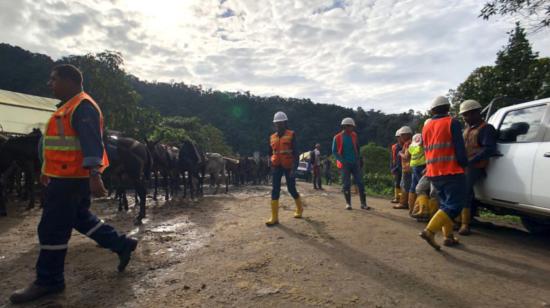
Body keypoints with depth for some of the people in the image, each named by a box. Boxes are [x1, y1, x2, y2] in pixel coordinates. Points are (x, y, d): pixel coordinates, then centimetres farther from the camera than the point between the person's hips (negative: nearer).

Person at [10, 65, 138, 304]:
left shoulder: (82, 107, -15)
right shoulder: (69, 106, 18)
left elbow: (92, 143, -26)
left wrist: (94, 175, -35)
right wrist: (48, 171, 29)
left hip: (71, 178, -11)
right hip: (66, 176, 11)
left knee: (52, 229, -1)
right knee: (81, 218, 18)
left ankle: (48, 281, 13)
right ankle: (122, 245, 25)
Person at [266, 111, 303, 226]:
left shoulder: (291, 135, -4)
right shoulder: (272, 137, 10)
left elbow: (295, 153, -10)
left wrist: (294, 168, -19)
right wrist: (271, 167, 15)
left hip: (289, 167, -4)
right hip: (276, 167, 4)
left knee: (291, 189, 6)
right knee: (275, 190, -5)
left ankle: (299, 208, 35)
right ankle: (274, 217, -3)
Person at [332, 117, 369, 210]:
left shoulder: (354, 135, 8)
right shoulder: (337, 137, -5)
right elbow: (334, 152, -5)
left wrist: (358, 159, 12)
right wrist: (343, 161, -15)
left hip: (355, 163, 4)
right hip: (345, 164, -3)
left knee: (360, 183, -1)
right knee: (347, 184, 2)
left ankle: (363, 203, 4)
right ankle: (348, 204, 13)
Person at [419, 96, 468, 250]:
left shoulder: (426, 127, 15)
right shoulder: (452, 123, -5)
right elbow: (460, 149, -10)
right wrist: (464, 164, 3)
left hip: (433, 173, 7)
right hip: (451, 172, -7)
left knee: (445, 204, 17)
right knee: (454, 205, -5)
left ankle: (448, 236, 16)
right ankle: (429, 231, -18)